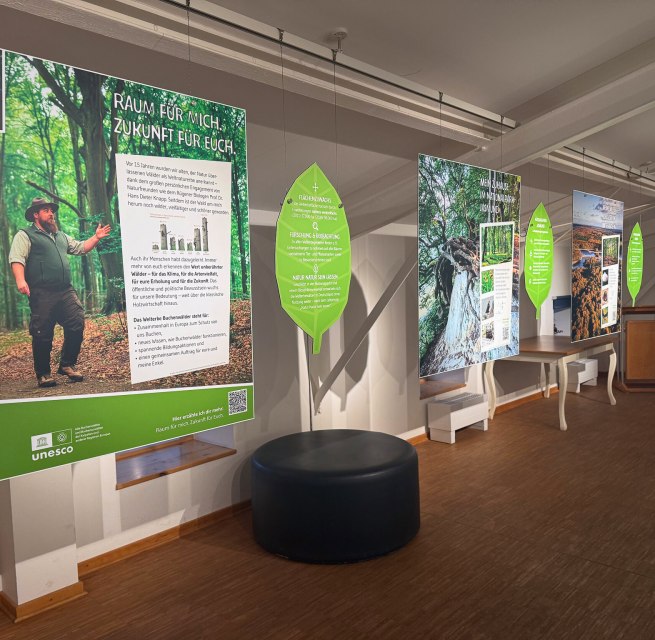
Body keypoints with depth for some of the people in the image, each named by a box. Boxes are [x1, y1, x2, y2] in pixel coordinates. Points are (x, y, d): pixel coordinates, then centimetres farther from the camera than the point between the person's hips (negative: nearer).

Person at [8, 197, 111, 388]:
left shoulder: (61, 236, 26)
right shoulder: (25, 235, 4)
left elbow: (80, 248, 32)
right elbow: (17, 259, -9)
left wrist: (96, 237, 17)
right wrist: (20, 280, -25)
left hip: (66, 292, 6)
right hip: (42, 295, -6)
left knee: (77, 325, -2)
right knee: (43, 335, -2)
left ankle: (67, 365, 13)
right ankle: (43, 374, 10)